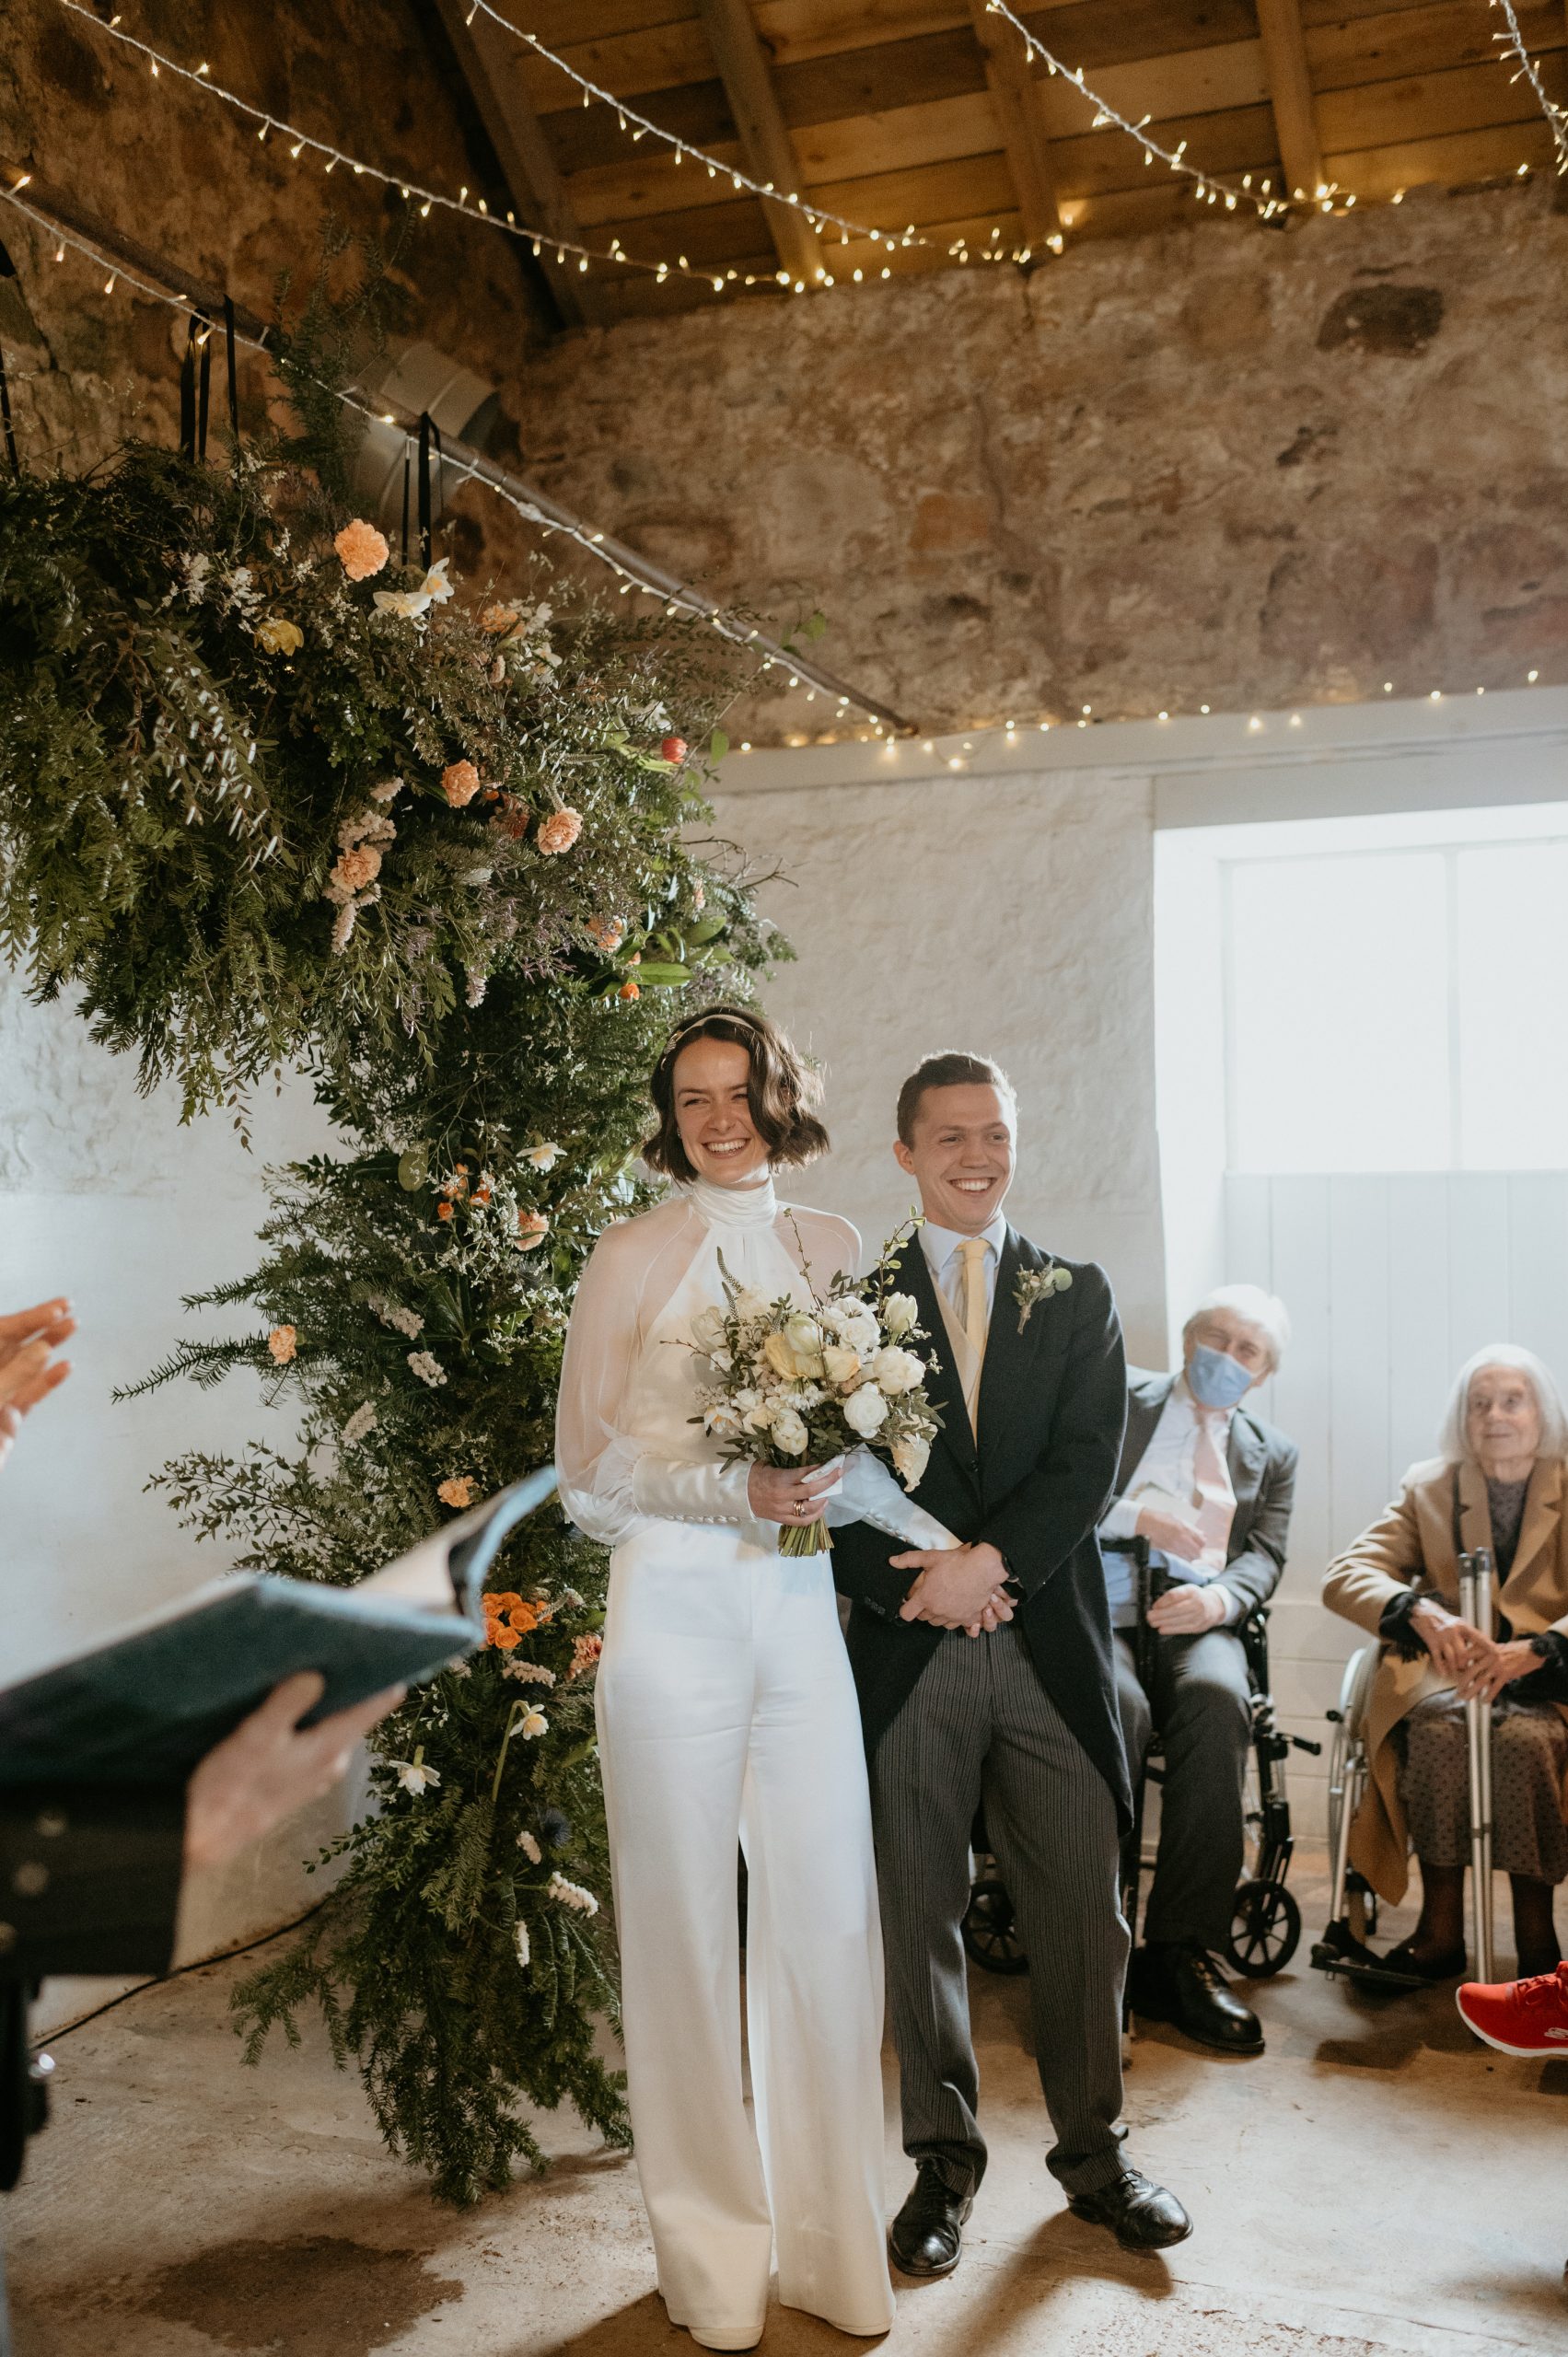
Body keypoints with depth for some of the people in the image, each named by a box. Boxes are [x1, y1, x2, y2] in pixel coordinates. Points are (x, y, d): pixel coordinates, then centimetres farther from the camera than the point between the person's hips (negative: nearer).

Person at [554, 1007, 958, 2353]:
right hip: (677, 1610, -3)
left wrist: (935, 1543, 3)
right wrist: (735, 1491, -16)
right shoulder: (635, 1256, -2)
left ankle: (830, 2246, 25)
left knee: (830, 1923, 7)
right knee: (688, 1931, 6)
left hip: (803, 1609, 4)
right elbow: (587, 1467, -3)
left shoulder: (831, 1248, 9)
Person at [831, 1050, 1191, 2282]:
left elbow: (1089, 1462, -2)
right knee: (919, 1914, 10)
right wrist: (908, 1583, -15)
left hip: (1051, 1645, 1)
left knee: (1082, 1913, 8)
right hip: (910, 1659, -1)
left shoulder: (1078, 1296, 9)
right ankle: (945, 2159, 26)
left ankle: (1095, 2149, 28)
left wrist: (988, 1562, -14)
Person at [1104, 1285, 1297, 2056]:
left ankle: (1182, 1951, -27)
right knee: (1118, 1707, -36)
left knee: (1218, 1699, -33)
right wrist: (1137, 1516, -13)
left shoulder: (1271, 1453, 23)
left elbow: (1265, 1557, 9)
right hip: (1100, 1613, -2)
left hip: (1196, 1623, 2)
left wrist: (1219, 1597, -14)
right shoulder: (1117, 1398, 13)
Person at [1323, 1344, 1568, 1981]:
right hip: (1445, 1670, 1)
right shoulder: (1428, 1487, 13)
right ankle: (1440, 1928, -23)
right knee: (1439, 1731, -32)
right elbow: (1342, 1576, 0)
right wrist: (1423, 1613, -22)